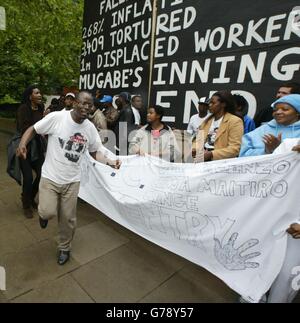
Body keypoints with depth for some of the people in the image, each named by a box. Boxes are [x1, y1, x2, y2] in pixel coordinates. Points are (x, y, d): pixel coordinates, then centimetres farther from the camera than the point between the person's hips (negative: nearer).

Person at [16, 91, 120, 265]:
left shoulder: (90, 128, -5)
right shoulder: (56, 117, -15)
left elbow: (95, 152, 3)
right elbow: (33, 129, -3)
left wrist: (109, 161, -16)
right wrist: (22, 144, -22)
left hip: (72, 180, 2)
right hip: (50, 177, -2)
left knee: (68, 218, 10)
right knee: (48, 212, -11)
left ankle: (65, 248, 37)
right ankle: (44, 213, 31)